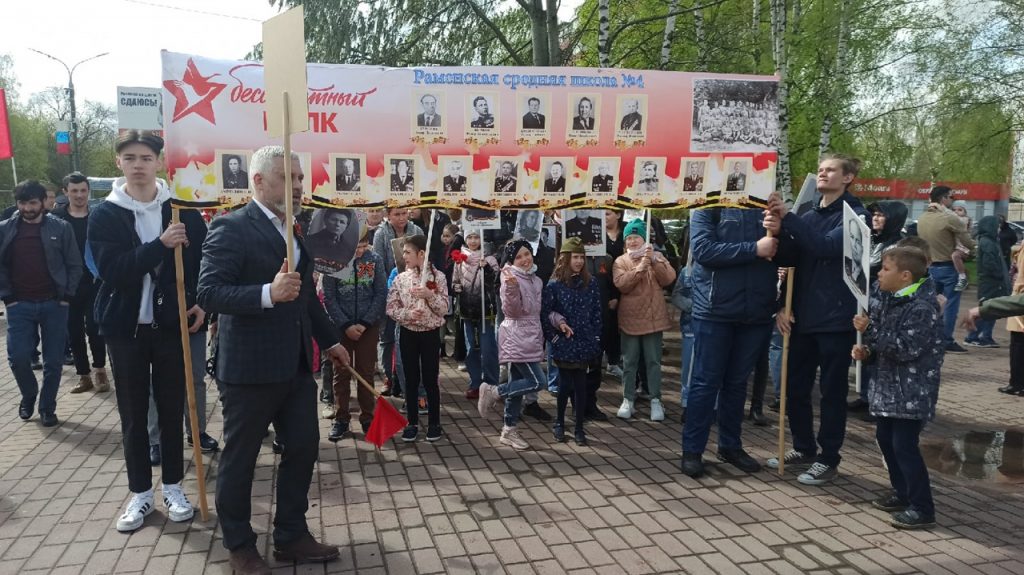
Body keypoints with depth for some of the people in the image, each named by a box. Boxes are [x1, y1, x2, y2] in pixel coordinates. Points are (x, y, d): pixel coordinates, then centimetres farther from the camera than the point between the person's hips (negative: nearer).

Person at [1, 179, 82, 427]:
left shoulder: (61, 228, -2)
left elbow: (74, 265, 2)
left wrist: (67, 296, -5)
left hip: (54, 304, -1)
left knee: (53, 360, 4)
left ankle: (47, 408, 20)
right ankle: (28, 396, 26)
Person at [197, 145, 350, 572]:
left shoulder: (295, 230, 12)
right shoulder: (231, 228, -12)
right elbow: (208, 293, -22)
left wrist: (329, 340, 23)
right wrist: (268, 293, -34)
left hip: (296, 365, 8)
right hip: (250, 369, -7)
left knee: (303, 448, 13)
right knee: (239, 458, 9)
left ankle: (291, 536, 30)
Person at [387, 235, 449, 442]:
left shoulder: (438, 277, -6)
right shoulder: (400, 278, 0)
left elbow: (444, 309, -8)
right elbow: (391, 309, -1)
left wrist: (430, 295, -23)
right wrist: (407, 314, -18)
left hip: (430, 334, -2)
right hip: (408, 334, 2)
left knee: (430, 379, 4)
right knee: (411, 380, 8)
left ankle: (434, 423, 18)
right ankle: (412, 423, 19)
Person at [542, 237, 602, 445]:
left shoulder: (590, 283, 2)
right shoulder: (554, 285, -7)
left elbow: (596, 313, 5)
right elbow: (544, 313, -5)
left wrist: (595, 339, 2)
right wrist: (554, 337, -8)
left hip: (584, 343, 2)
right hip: (564, 344, -2)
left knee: (581, 385, 5)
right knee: (565, 384, 6)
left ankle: (579, 428, 17)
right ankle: (559, 423, 27)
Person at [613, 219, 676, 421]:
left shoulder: (657, 257, 6)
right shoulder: (620, 261, 3)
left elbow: (669, 279, -8)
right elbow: (621, 284, -14)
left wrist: (654, 261, -17)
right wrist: (641, 266, -19)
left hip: (653, 317, 0)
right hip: (630, 318, 0)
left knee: (653, 361, 6)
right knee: (629, 362, 7)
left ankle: (655, 400, 13)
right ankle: (628, 399, 17)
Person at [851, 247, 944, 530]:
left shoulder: (922, 308, -19)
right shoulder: (890, 301, 9)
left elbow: (905, 348, -25)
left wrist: (870, 330, -24)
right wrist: (867, 352, 1)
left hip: (912, 391, -10)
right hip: (889, 386, 10)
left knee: (904, 445, -8)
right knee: (885, 438, 16)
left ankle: (922, 508, 4)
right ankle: (902, 493, 31)